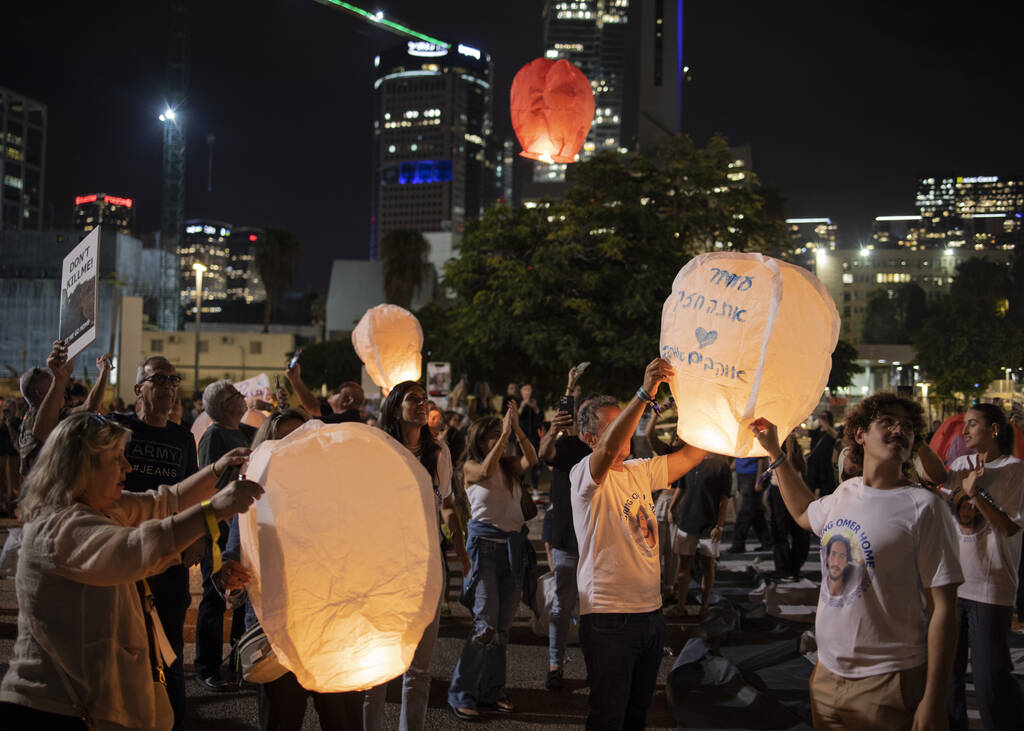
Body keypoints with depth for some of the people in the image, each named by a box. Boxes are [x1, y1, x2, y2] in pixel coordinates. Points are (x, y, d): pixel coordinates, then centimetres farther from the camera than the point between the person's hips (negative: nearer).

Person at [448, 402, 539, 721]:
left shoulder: (509, 466, 12)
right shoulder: (470, 467, -1)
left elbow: (531, 461, -6)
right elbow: (486, 471, -22)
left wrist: (517, 430, -14)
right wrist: (504, 434, -22)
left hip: (514, 546, 6)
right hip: (485, 545, -6)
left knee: (503, 625, 8)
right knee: (486, 624, -13)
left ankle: (491, 691, 18)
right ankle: (461, 694, -4)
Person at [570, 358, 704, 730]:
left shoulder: (641, 472, 11)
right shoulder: (586, 476, -12)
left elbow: (692, 453, 10)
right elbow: (608, 449, -32)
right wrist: (645, 394, -44)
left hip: (650, 613, 7)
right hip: (608, 618, -7)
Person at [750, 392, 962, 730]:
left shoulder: (923, 506, -12)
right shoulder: (845, 492, 7)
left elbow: (943, 608, -13)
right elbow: (805, 513, 32)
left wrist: (933, 701, -16)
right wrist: (774, 450, 28)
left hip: (889, 683, -6)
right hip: (827, 674, 6)